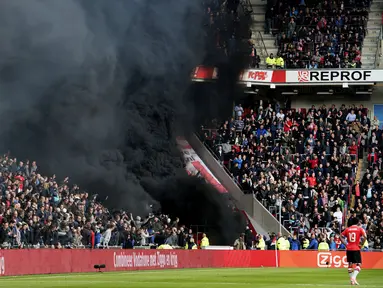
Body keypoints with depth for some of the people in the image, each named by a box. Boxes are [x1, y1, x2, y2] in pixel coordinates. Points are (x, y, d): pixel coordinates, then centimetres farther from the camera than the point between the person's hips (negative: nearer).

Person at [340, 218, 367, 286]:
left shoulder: (348, 229, 10)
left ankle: (352, 280, 14)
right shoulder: (360, 229, -2)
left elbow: (341, 237, 5)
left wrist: (345, 244, 5)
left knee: (350, 264, 12)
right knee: (358, 264, 0)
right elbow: (365, 237, -15)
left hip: (349, 249, 4)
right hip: (356, 249, -4)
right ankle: (353, 278, -20)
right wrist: (361, 245, -5)